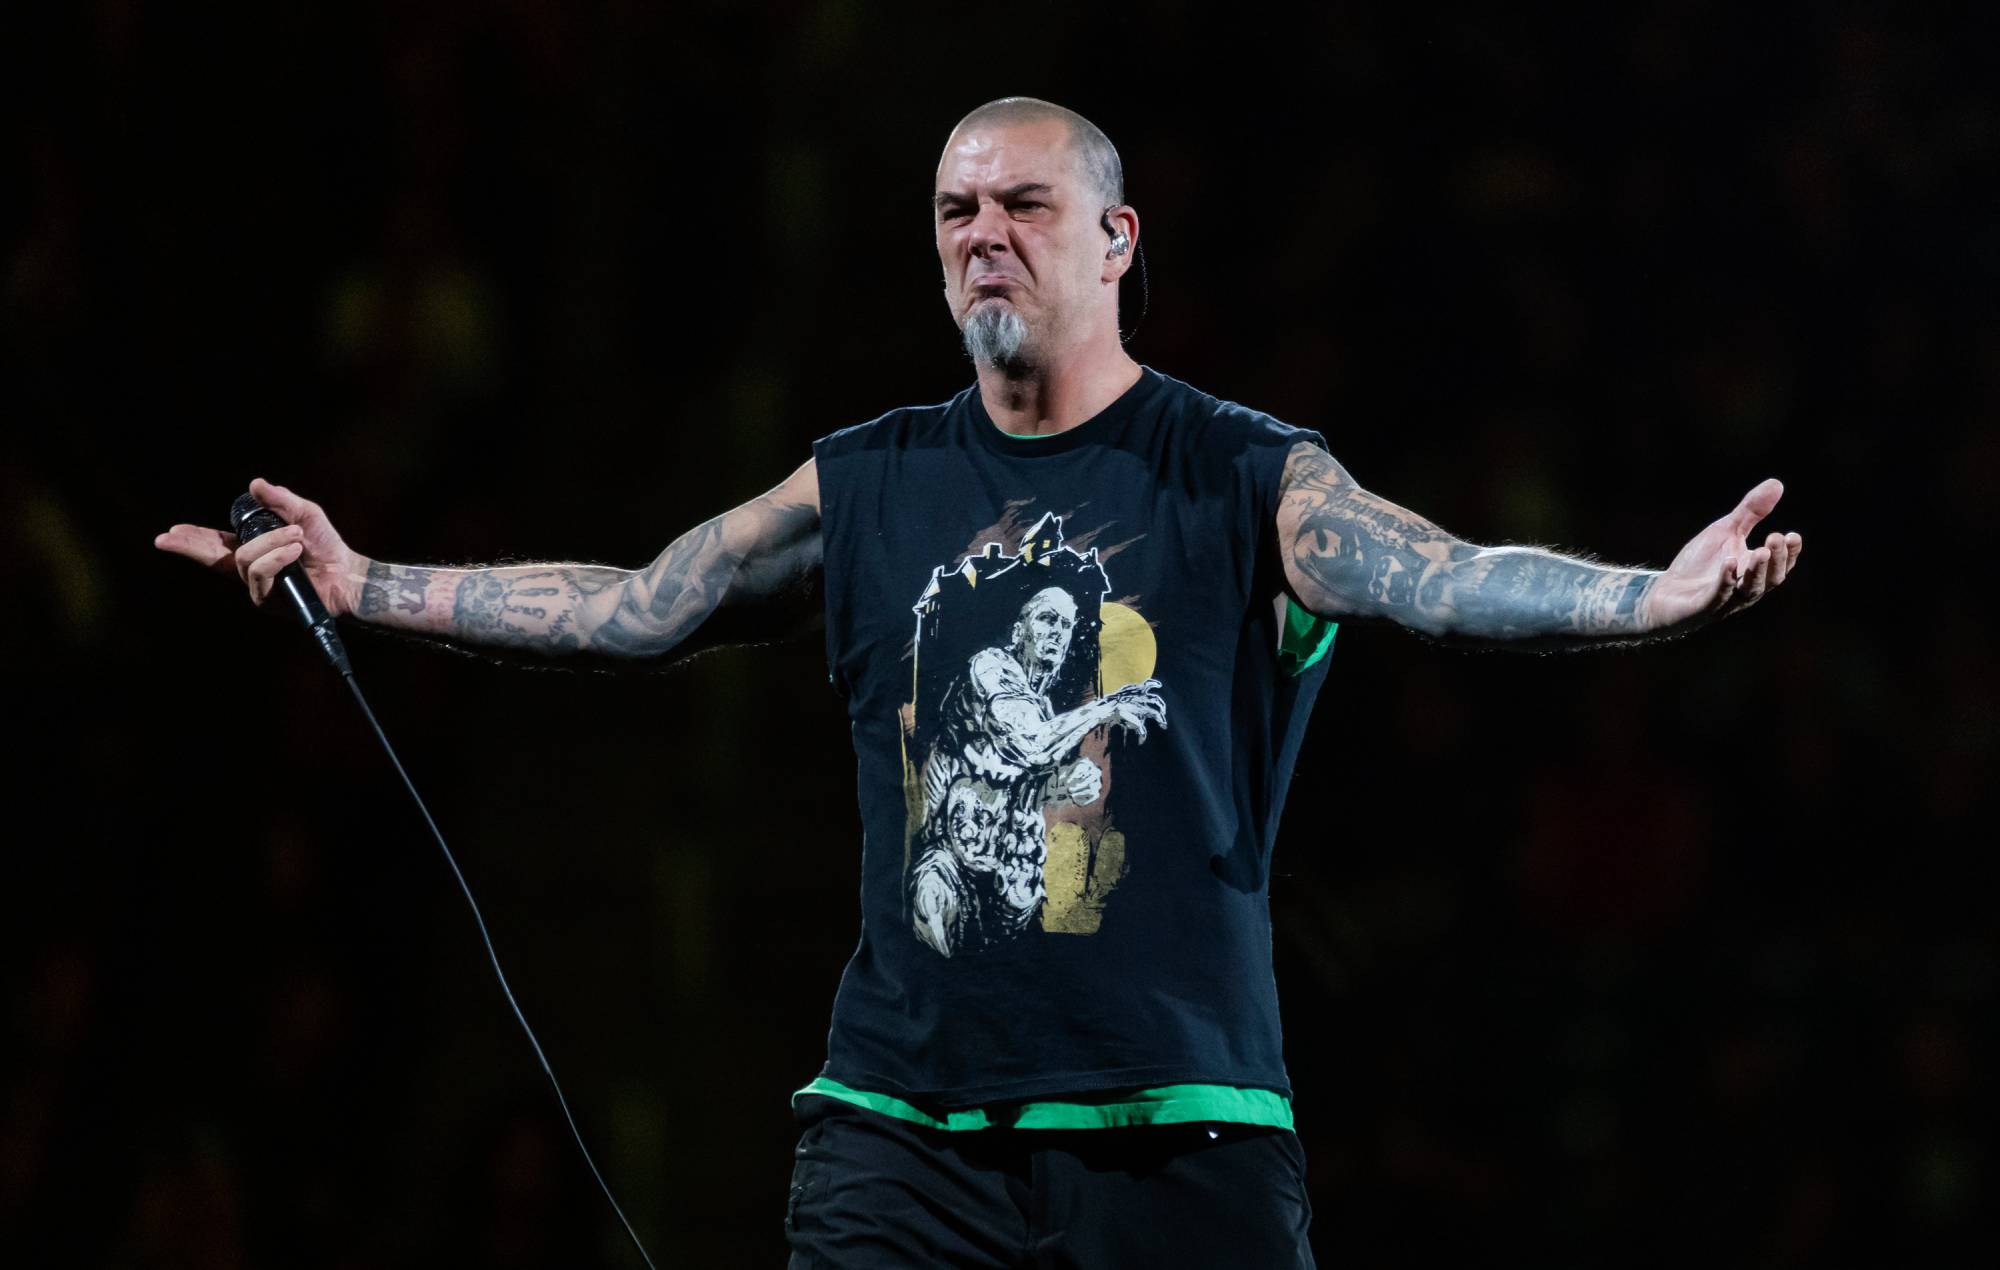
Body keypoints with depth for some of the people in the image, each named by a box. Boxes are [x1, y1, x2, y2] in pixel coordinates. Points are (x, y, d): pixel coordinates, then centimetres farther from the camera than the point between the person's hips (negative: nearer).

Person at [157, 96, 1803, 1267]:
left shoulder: (1247, 483, 2)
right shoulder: (868, 488, 13)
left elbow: (1438, 578, -12)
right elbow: (635, 608, 16)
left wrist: (1661, 597, -30)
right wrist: (362, 583, 12)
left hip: (1175, 1128, -3)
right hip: (904, 1132, 3)